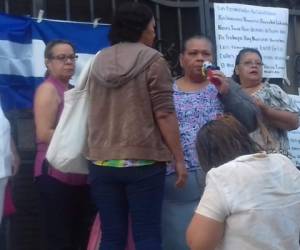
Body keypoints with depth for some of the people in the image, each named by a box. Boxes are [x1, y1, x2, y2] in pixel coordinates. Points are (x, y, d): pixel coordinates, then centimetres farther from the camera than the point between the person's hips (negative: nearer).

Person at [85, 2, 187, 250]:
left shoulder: (99, 62, 12)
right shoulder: (152, 60, -4)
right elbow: (164, 114, -9)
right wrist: (179, 159, -6)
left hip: (102, 162, 5)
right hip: (143, 161, -4)